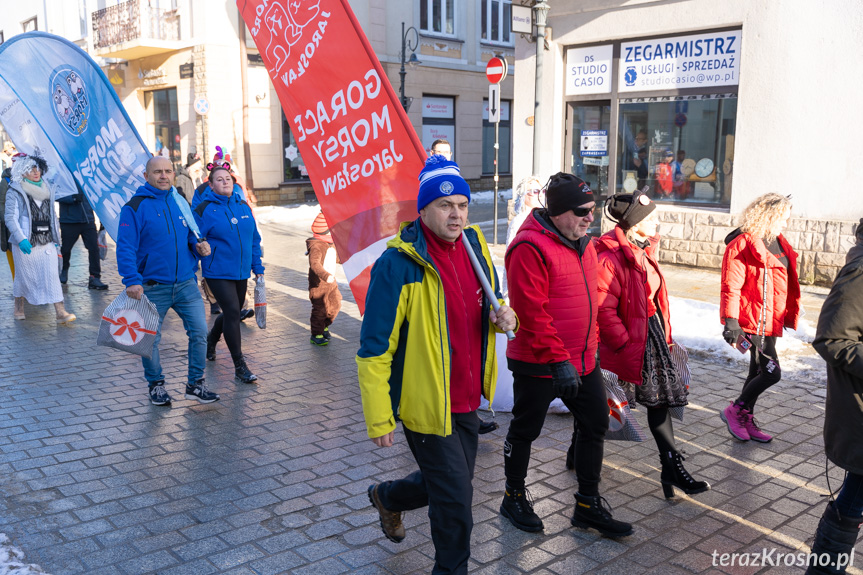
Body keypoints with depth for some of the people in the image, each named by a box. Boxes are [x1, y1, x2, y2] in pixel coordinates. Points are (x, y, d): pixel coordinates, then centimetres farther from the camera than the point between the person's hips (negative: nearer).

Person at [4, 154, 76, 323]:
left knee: (52, 274, -6)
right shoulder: (14, 192, -3)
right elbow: (10, 218, -9)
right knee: (23, 275, 9)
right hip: (25, 243, -3)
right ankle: (18, 307, 32)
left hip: (47, 242, 4)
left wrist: (56, 237, 16)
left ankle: (61, 312, -11)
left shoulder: (47, 189, 13)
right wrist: (21, 239, -21)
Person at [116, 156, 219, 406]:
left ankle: (195, 384, 15)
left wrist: (199, 245, -2)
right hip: (152, 287, -4)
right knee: (150, 339, 7)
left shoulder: (180, 202, 9)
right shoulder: (134, 208, -6)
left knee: (199, 332, 0)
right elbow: (125, 247, -12)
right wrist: (132, 280, -22)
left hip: (186, 284, 4)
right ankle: (156, 385, 28)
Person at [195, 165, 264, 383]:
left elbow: (254, 239, 14)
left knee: (233, 313, 17)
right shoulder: (204, 209, -6)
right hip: (218, 272, -6)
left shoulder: (244, 207, 8)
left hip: (241, 271, 6)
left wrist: (257, 267, 12)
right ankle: (240, 367, -4)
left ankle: (211, 340, 48)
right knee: (232, 312, -12)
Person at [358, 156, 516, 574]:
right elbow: (374, 349, -17)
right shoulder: (397, 265, -19)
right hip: (425, 404, -7)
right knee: (455, 498, 2)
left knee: (446, 484, 23)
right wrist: (378, 417, -15)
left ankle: (387, 497, 52)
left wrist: (503, 316, -5)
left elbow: (489, 303, 19)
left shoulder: (475, 247, 3)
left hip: (466, 400, 7)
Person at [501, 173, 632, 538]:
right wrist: (558, 360, -24)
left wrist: (591, 345, 19)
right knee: (525, 430, 9)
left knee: (595, 425, 13)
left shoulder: (582, 243, 9)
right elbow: (531, 312, -24)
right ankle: (514, 499, 30)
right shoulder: (530, 247, -20)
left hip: (583, 359, 9)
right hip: (538, 364, -8)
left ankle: (588, 505, 28)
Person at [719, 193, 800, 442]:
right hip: (752, 321, -9)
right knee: (772, 372, -10)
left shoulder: (778, 242, 12)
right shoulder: (742, 245, -15)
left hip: (770, 321, 9)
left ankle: (746, 421, 28)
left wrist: (789, 314, 23)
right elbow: (731, 288, -19)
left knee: (758, 371, 16)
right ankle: (734, 410, 10)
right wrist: (731, 323, -23)